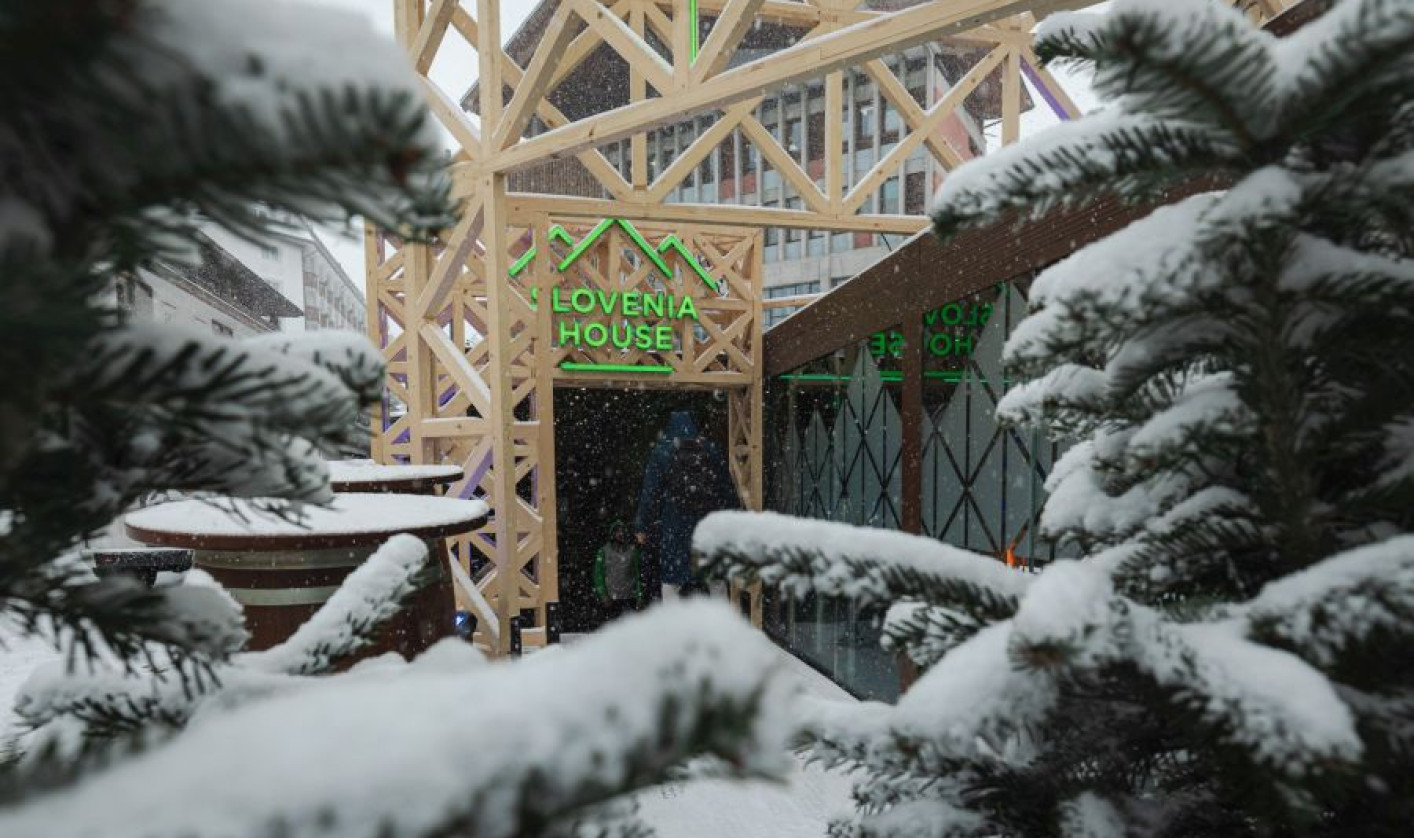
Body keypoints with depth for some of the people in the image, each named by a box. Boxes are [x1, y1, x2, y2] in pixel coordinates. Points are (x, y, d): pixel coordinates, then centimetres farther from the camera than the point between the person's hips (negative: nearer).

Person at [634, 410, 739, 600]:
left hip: (674, 529, -2)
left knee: (672, 583, 4)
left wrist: (643, 528, 4)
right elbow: (727, 491, 6)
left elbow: (650, 494, -3)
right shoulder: (712, 451, 5)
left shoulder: (661, 453, -2)